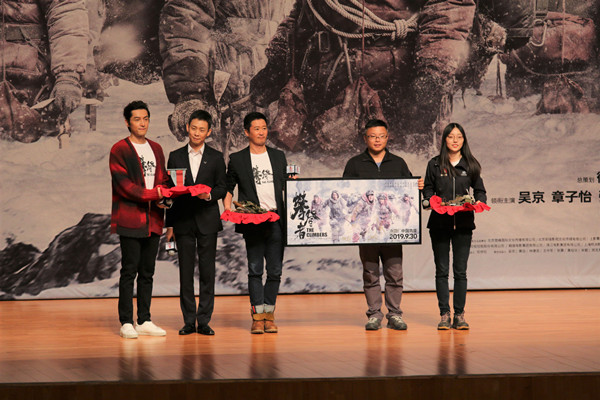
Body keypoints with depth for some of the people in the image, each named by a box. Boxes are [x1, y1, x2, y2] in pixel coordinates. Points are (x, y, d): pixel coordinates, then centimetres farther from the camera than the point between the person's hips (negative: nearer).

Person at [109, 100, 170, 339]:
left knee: (147, 272, 8)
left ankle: (144, 321, 13)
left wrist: (165, 196, -4)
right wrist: (152, 194, -20)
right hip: (130, 219, -6)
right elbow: (123, 184, -12)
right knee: (129, 270, -5)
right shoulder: (119, 150, -3)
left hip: (153, 220, 6)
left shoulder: (156, 149, 18)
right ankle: (126, 322, -2)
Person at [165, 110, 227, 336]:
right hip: (183, 221, 1)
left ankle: (204, 321, 3)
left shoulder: (216, 158, 8)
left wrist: (209, 195, -17)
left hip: (207, 221, -1)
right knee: (186, 272, 1)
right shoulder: (176, 157, 9)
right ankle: (189, 320, 6)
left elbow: (222, 188, 6)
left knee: (207, 271, -1)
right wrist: (169, 224, 4)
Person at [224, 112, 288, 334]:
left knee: (275, 270, 2)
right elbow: (228, 188, 13)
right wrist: (227, 209, -2)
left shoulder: (278, 156, 15)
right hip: (252, 221, -2)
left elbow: (287, 186, 19)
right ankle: (258, 317, -4)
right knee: (255, 269, -6)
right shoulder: (237, 159, 8)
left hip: (276, 220, 2)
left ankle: (269, 315, 10)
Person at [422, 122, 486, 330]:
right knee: (442, 270, 1)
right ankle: (444, 315, 5)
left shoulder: (470, 165, 8)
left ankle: (459, 315, 5)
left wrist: (478, 203, -8)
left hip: (463, 223, 0)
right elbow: (428, 189, 9)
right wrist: (431, 201, -11)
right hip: (439, 222, 0)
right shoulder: (435, 164, 6)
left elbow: (480, 190, 12)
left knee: (460, 271, 0)